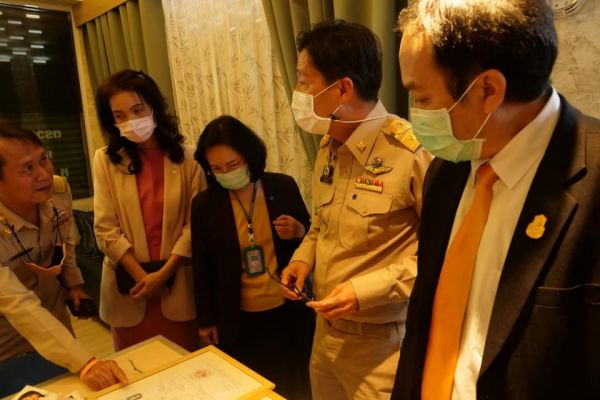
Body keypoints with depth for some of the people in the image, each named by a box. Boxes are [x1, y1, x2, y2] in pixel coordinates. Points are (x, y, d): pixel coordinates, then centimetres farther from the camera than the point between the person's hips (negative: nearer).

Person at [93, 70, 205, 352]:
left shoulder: (186, 157, -3)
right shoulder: (106, 160, -2)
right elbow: (106, 229, -5)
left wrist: (164, 273, -11)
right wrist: (141, 275, -10)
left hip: (177, 283, 0)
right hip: (129, 286, 1)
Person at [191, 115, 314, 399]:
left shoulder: (283, 186, -7)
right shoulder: (204, 204, -7)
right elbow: (202, 268, 0)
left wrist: (299, 232, -18)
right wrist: (206, 320, 4)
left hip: (288, 312, 1)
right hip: (237, 320, 0)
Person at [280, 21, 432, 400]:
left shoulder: (409, 152, -23)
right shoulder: (328, 145, 3)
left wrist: (371, 289, -23)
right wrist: (304, 256, 0)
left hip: (379, 343, -7)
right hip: (325, 330, 7)